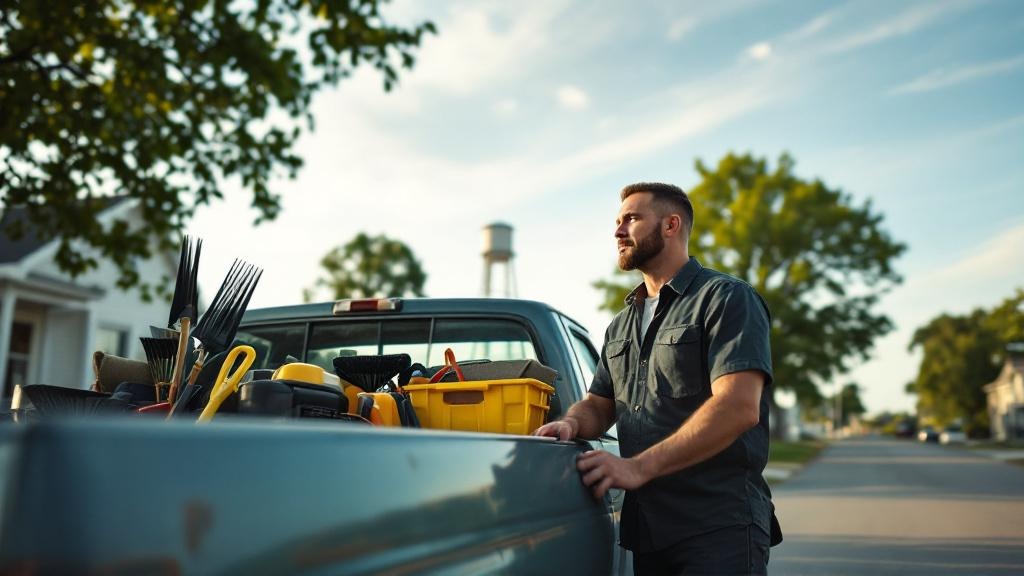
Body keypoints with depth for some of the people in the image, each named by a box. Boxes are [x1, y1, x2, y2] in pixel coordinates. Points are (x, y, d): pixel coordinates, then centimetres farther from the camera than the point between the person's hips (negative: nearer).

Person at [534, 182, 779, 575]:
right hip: (643, 527, 7)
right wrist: (570, 423, -7)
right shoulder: (621, 325, 18)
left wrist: (638, 467, -22)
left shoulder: (726, 299, -5)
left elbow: (738, 408, -18)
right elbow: (598, 405, 19)